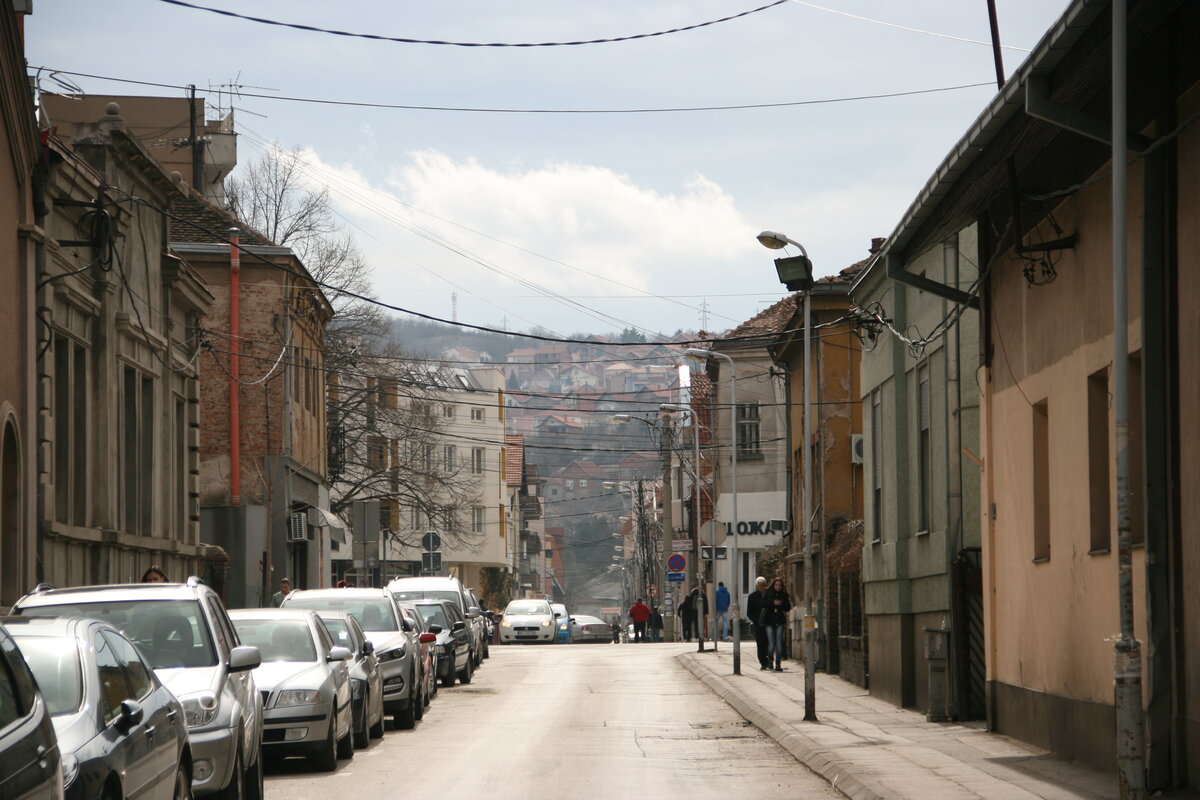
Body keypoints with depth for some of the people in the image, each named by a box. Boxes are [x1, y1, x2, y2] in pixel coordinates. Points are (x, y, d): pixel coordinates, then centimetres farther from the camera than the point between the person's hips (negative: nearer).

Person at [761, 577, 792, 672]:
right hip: (769, 621, -1)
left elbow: (788, 608, 5)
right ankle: (769, 658, 22)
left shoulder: (784, 595, 6)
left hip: (780, 621, 1)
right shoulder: (768, 594, 3)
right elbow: (763, 604, -6)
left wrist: (782, 604, -13)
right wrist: (773, 602, -19)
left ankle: (778, 664, 0)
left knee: (779, 643, -6)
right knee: (771, 644, -5)